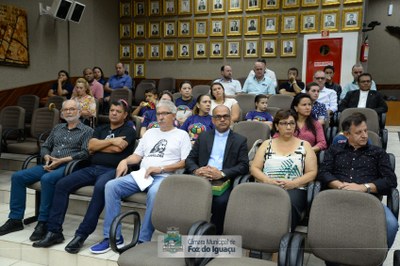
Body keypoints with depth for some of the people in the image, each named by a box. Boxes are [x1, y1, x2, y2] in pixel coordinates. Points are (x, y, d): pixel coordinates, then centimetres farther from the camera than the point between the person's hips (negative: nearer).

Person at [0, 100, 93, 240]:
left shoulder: (87, 131, 3)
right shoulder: (57, 128, 23)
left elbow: (85, 153, -9)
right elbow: (44, 147, 21)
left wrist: (62, 160, -16)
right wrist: (47, 157, -2)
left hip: (68, 166, -6)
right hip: (49, 165, 7)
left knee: (47, 179, -36)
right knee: (18, 176, -11)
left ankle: (43, 222, -26)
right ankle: (15, 219, -4)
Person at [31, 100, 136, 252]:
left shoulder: (128, 131, 7)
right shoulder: (100, 129, 24)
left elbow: (117, 148, -10)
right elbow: (91, 146, 6)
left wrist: (98, 146, 4)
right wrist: (111, 141, -2)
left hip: (113, 170, -6)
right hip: (93, 168, 6)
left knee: (100, 187, -38)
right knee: (62, 185, -14)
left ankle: (81, 235, -33)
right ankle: (54, 231, -9)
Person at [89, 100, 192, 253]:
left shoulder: (182, 135, 8)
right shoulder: (150, 132, 25)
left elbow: (185, 163, -3)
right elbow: (137, 155, 20)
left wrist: (160, 168, -12)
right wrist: (125, 161, -2)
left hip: (164, 177, -5)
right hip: (141, 174, 5)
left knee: (154, 192, -39)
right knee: (111, 186, -17)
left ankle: (143, 240, -26)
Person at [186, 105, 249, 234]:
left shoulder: (240, 140, 13)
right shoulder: (203, 137, 21)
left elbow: (244, 166, 1)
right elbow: (190, 159, 15)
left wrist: (221, 174, -15)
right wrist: (196, 170, -9)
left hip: (224, 182, -2)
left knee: (221, 201, -33)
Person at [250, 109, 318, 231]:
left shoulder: (304, 145, 16)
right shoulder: (267, 144, 19)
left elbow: (312, 172, 8)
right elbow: (254, 168, 11)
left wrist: (293, 183, -10)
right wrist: (267, 180, -9)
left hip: (295, 189, 0)